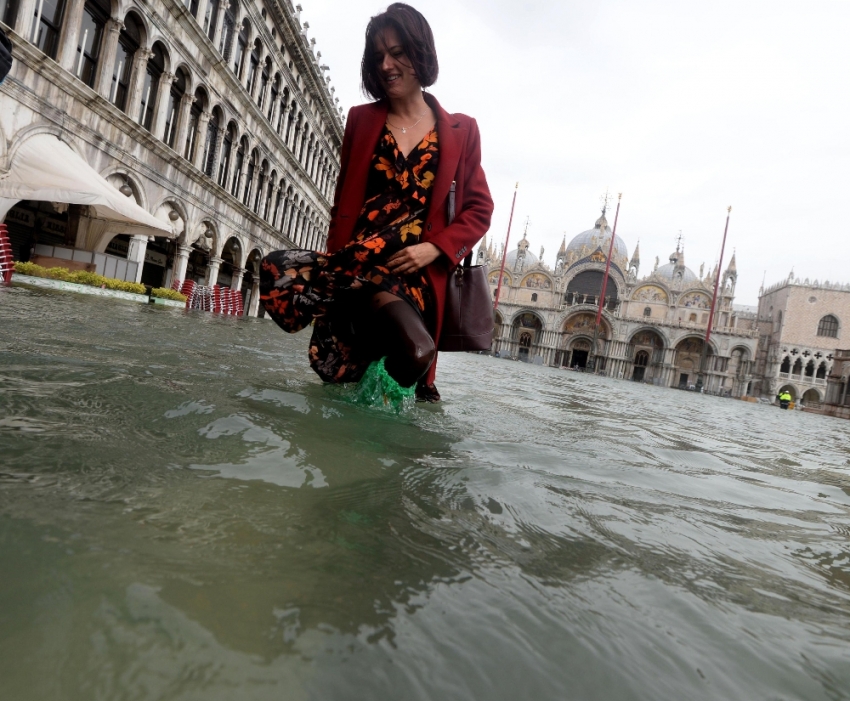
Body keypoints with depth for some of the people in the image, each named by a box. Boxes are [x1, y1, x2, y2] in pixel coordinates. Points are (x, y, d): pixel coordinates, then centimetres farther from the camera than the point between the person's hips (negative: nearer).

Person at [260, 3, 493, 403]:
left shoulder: (461, 132, 11)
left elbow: (479, 211, 8)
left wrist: (434, 249, -10)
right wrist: (335, 262, -1)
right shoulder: (361, 120, 16)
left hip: (416, 272, -3)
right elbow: (342, 203, 14)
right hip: (355, 263, 3)